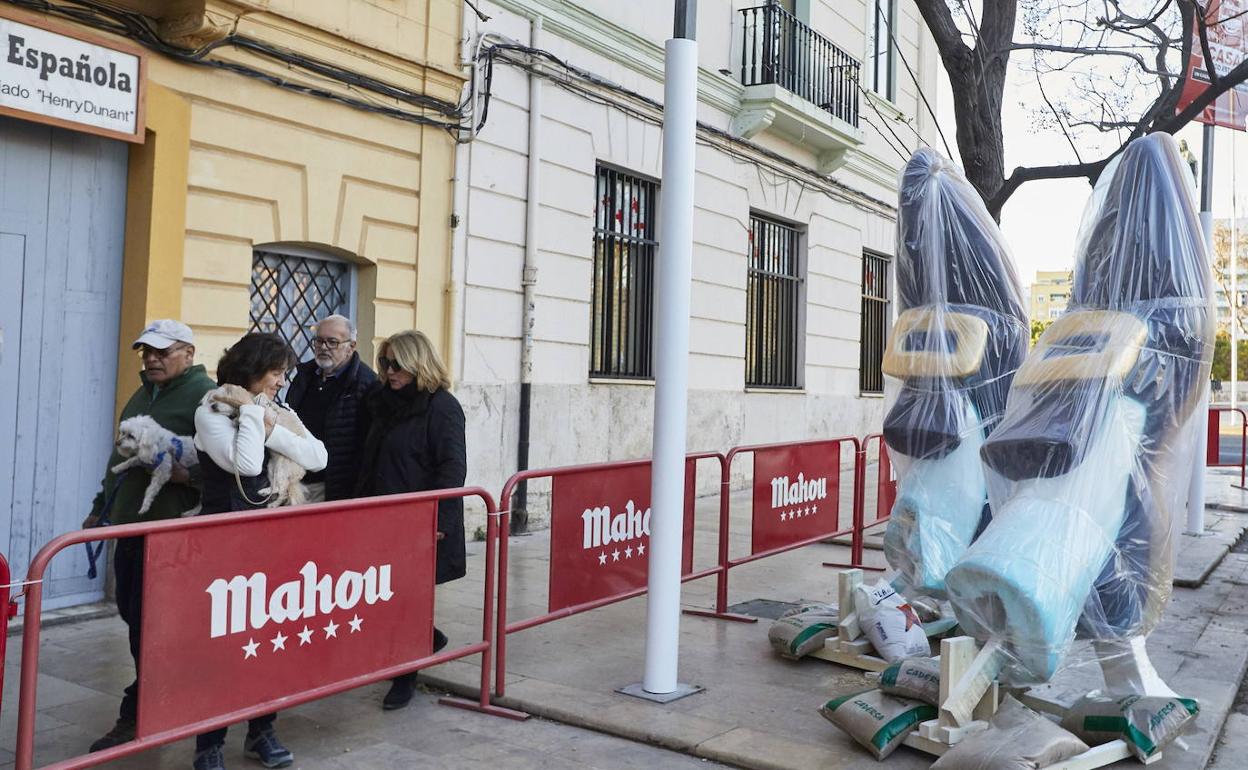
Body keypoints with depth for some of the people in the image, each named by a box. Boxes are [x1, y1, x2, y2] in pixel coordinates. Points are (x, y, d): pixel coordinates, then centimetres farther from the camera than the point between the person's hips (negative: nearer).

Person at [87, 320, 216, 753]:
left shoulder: (205, 396, -11)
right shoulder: (142, 396, 18)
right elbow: (121, 456, 26)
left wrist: (188, 475, -34)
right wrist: (100, 507, 27)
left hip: (171, 526, -9)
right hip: (130, 522, 9)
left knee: (150, 622, -4)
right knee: (131, 612, 14)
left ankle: (138, 714, 8)